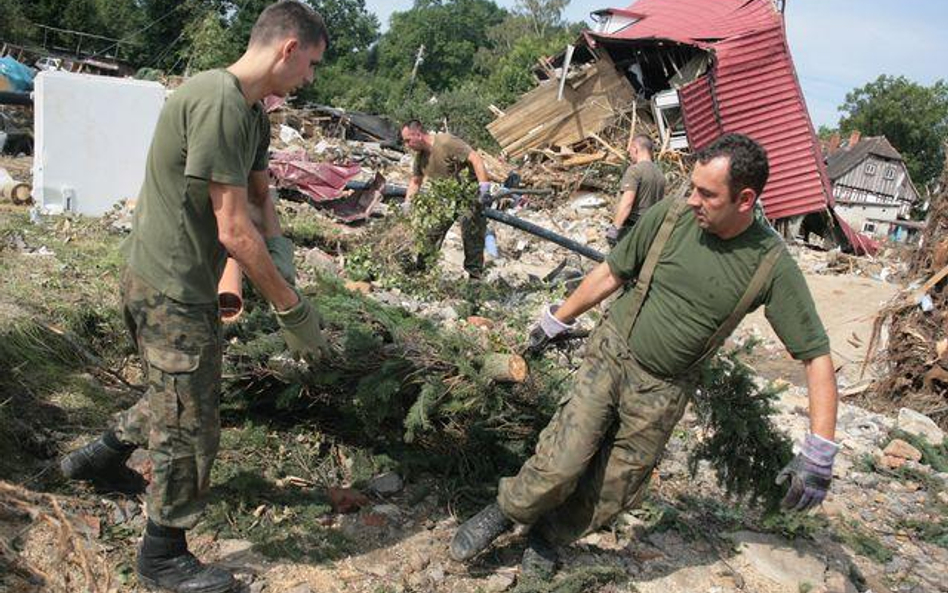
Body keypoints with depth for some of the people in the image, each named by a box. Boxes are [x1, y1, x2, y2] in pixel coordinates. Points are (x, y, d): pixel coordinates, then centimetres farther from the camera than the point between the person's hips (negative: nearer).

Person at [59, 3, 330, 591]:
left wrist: (279, 251, -6)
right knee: (191, 427, 5)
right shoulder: (218, 102, -25)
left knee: (182, 396, 27)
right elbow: (235, 231, -26)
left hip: (188, 283, 10)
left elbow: (261, 196, 14)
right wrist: (295, 311, -19)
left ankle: (101, 456, 49)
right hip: (171, 291, -10)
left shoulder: (253, 113, 6)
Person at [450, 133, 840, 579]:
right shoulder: (671, 215, -12)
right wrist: (557, 320, 12)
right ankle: (505, 513, 18)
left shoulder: (771, 265, -15)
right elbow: (611, 273, 3)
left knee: (615, 493, 7)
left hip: (663, 391, 0)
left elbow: (816, 355, -12)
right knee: (561, 464, -11)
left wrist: (820, 453, -17)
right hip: (611, 354, 0)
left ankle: (547, 535, 35)